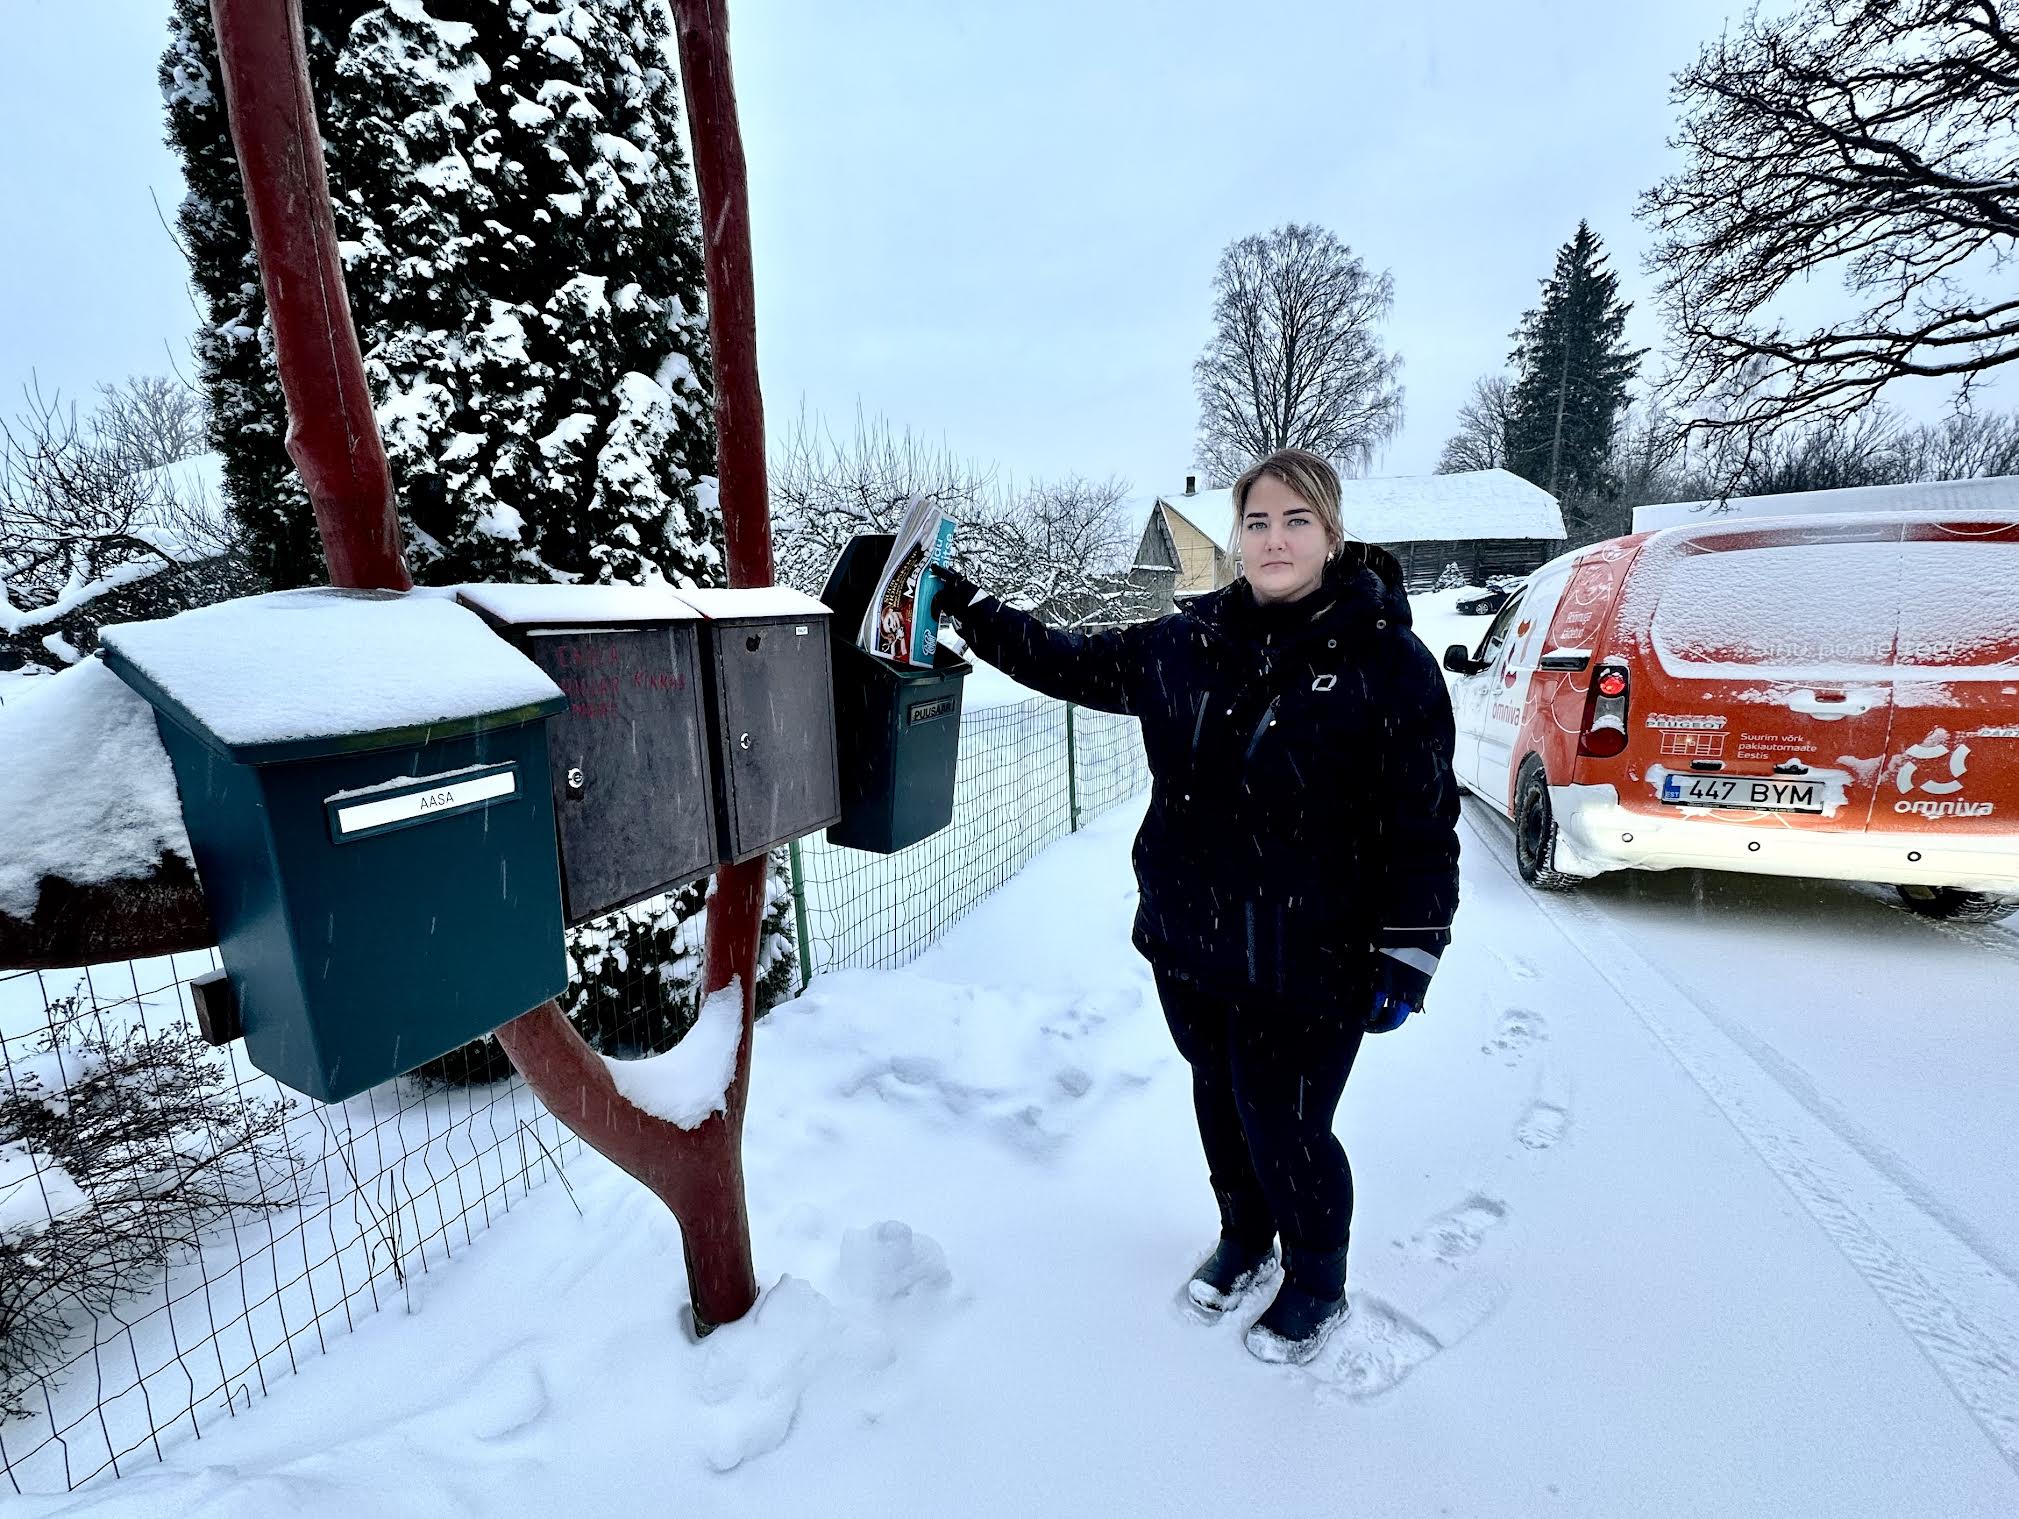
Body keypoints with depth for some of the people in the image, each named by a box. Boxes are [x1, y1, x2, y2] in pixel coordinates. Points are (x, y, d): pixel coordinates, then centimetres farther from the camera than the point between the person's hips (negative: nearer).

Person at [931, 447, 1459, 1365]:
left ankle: (1317, 1288, 40)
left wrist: (1408, 954, -10)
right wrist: (971, 611, 8)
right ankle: (1243, 1243, 51)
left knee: (1286, 1131, 8)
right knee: (1220, 1107, 22)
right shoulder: (1186, 644, 1)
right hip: (1188, 944, 5)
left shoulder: (1388, 661, -11)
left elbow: (1424, 824, -9)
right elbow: (1074, 665, 13)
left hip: (1309, 963, -4)